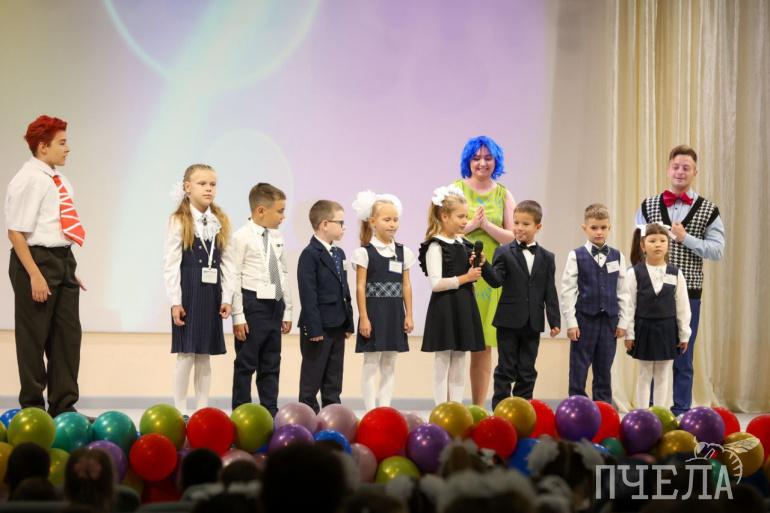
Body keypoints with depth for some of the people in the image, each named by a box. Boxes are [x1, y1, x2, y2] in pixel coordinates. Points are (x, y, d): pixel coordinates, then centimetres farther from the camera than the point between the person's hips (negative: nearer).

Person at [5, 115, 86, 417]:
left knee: (68, 333, 10)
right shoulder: (28, 180, -14)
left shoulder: (58, 180, 11)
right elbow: (16, 233, -18)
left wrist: (69, 268, 17)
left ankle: (63, 406, 19)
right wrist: (35, 275, -22)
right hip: (36, 259, -8)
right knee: (34, 336, 2)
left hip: (63, 259, 8)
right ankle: (32, 408, 14)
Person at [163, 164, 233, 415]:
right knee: (186, 354, -2)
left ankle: (202, 409, 15)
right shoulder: (179, 222, -4)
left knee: (204, 355, 9)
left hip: (211, 293, 4)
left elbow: (227, 262, 7)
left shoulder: (221, 222, 8)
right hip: (188, 292, -4)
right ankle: (180, 410, 8)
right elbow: (171, 263, -7)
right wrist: (175, 301, -12)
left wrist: (227, 297, 1)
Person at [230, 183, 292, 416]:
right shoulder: (242, 237, -11)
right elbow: (234, 277, -12)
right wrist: (238, 315, -15)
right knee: (246, 364, 0)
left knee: (271, 364, 12)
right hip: (253, 304, -7)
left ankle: (270, 411, 19)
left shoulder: (277, 238, 10)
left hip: (275, 305, 7)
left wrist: (287, 311, 14)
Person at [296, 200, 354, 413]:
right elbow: (308, 294, -17)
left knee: (334, 382, 13)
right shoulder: (310, 255, -13)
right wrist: (314, 328, -20)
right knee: (312, 379, 1)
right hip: (318, 327, -8)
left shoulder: (339, 254, 14)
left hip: (337, 327, 8)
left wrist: (348, 323, 13)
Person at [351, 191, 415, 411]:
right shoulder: (365, 252, -5)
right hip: (374, 311, -5)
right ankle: (371, 411, 3)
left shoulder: (403, 252, 8)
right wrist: (364, 317, -12)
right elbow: (360, 287, -7)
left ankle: (385, 407, 15)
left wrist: (408, 315, 6)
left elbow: (406, 286, 10)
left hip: (395, 313, 5)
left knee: (389, 365, 9)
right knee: (371, 363, -1)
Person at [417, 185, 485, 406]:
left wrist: (476, 267, 0)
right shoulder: (436, 246, -11)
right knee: (443, 365, 0)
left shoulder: (464, 244, 11)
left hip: (463, 307, 7)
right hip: (444, 310, -7)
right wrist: (465, 277, -16)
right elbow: (436, 284, -18)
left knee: (459, 366, 10)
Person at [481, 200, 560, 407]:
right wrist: (484, 267, -33)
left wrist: (555, 321, 3)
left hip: (532, 323, 3)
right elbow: (496, 280, -14)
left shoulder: (546, 258, 7)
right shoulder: (504, 253, -1)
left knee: (527, 371, 8)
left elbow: (550, 292, 7)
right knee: (506, 369, 1)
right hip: (509, 320, -3)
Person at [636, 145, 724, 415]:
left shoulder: (708, 210, 2)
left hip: (687, 293, -1)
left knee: (682, 357, 5)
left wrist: (685, 238, -14)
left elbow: (717, 250, -5)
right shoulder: (648, 206, 7)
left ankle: (680, 413, 14)